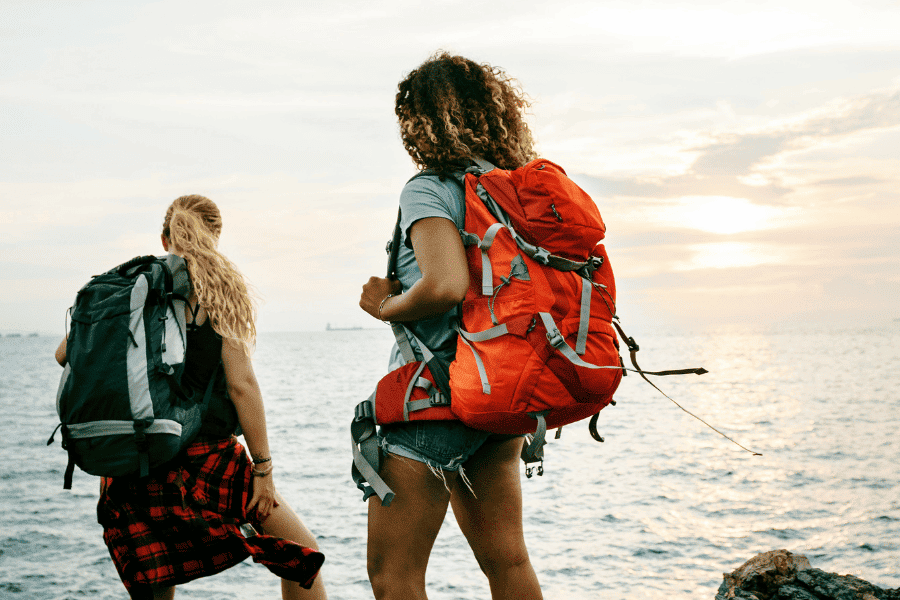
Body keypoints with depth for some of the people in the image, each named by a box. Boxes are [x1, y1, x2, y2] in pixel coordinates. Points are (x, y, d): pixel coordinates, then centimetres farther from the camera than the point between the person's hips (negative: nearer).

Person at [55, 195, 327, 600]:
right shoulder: (218, 289, -3)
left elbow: (66, 354, 11)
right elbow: (241, 384, -8)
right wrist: (263, 467, -2)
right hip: (202, 458, -4)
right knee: (302, 553, 11)